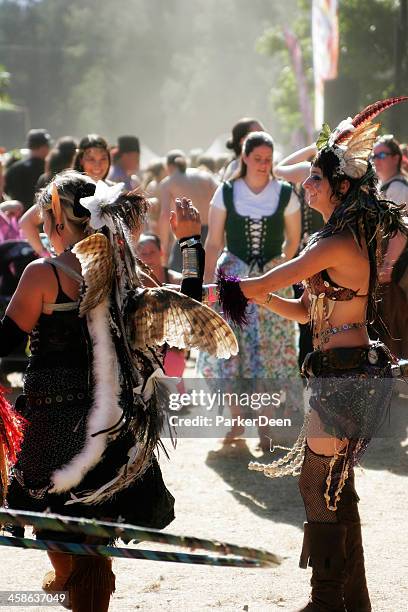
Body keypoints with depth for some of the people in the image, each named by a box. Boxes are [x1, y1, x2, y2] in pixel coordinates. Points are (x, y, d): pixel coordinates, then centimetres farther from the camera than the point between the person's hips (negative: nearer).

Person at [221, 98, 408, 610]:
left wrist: (225, 288, -1)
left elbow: (262, 284, -15)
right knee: (335, 487, 15)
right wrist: (258, 295, 7)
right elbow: (303, 310, 18)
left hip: (344, 374, -10)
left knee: (319, 487, -4)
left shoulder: (337, 243, -17)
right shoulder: (352, 237, 15)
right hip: (346, 372, 10)